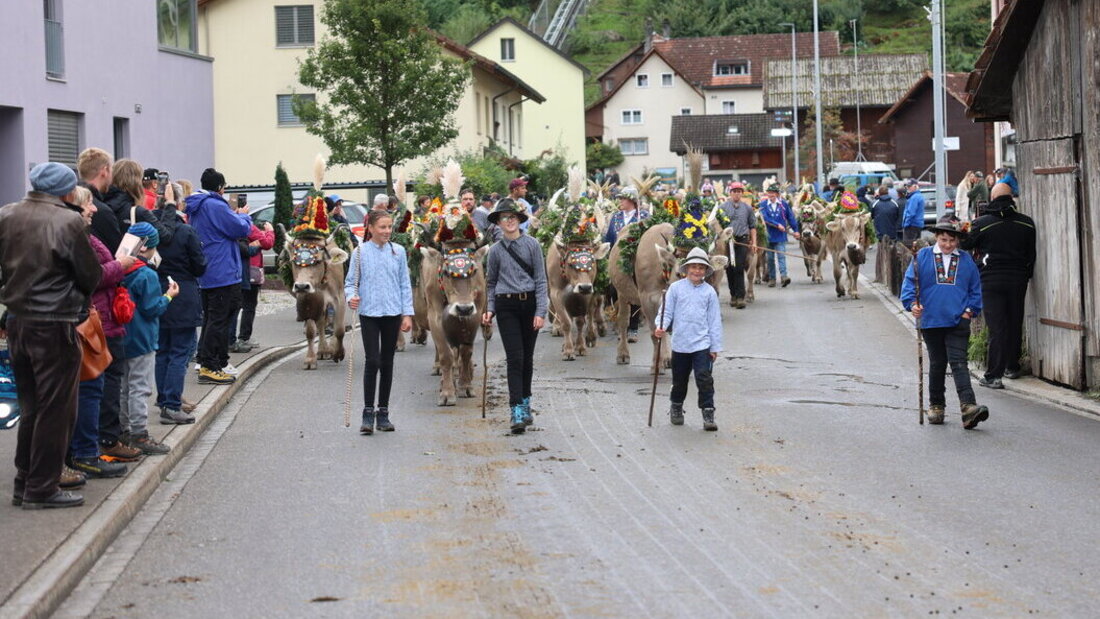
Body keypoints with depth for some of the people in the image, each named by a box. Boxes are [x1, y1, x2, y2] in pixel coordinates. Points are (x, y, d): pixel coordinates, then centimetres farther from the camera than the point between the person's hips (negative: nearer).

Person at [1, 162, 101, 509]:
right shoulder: (68, 222, -15)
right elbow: (91, 275, -8)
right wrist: (78, 298, 11)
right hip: (55, 324, -6)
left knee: (30, 407, 17)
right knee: (55, 409, 4)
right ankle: (41, 489, 8)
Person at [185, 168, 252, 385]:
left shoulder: (196, 207, 14)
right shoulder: (216, 206, -16)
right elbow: (241, 229, -14)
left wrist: (237, 216, 13)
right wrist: (244, 216, 6)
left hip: (205, 275, 10)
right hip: (222, 273, -10)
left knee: (210, 318, 17)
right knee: (218, 320, -7)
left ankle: (204, 361, 21)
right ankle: (209, 367, -9)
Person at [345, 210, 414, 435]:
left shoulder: (398, 251, 6)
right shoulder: (360, 252, 0)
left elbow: (405, 285, 8)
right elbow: (350, 282, 3)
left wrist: (407, 314, 3)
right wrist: (351, 297, -18)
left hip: (392, 313, 3)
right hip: (368, 313, -2)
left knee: (387, 363, 8)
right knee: (372, 361, -10)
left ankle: (383, 413, 16)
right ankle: (368, 413, -3)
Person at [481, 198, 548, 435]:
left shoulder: (532, 245, 1)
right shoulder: (495, 251, 5)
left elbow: (541, 280, 0)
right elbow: (491, 283, 15)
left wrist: (540, 311, -7)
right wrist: (490, 310, 3)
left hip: (529, 304, 1)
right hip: (506, 307, -1)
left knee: (527, 358, 10)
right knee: (515, 357, -9)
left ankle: (525, 404, 27)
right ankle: (517, 412, -13)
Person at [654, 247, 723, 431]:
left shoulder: (709, 291, 1)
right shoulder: (676, 288, 0)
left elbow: (714, 320, 4)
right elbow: (666, 311, 1)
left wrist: (715, 346, 3)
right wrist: (661, 327, -19)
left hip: (702, 343, -1)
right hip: (680, 343, 1)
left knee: (704, 378, -11)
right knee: (679, 380, 15)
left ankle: (708, 414, -6)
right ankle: (676, 408, 36)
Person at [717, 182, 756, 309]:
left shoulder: (747, 208, 11)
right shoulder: (723, 207, 6)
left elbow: (752, 226, 14)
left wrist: (754, 242, 7)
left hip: (742, 241, 0)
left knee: (739, 269, -10)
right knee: (730, 269, 3)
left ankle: (740, 297, -11)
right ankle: (733, 295, 16)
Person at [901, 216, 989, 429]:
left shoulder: (966, 260, 7)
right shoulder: (923, 257, 3)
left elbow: (975, 289, 12)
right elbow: (910, 282, 1)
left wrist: (970, 310, -1)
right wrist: (912, 303, -14)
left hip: (958, 322, -1)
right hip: (931, 321, 1)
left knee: (958, 363, -12)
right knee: (937, 364, 12)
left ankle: (968, 407, -21)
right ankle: (936, 405, 25)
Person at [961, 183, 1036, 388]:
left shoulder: (982, 223, -8)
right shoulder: (1027, 223, 1)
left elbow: (965, 246, 2)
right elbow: (1032, 254, 7)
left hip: (991, 281, -3)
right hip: (1018, 279, 3)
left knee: (996, 327, -4)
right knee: (1015, 324, 16)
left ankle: (993, 375, -7)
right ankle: (1012, 367, 28)